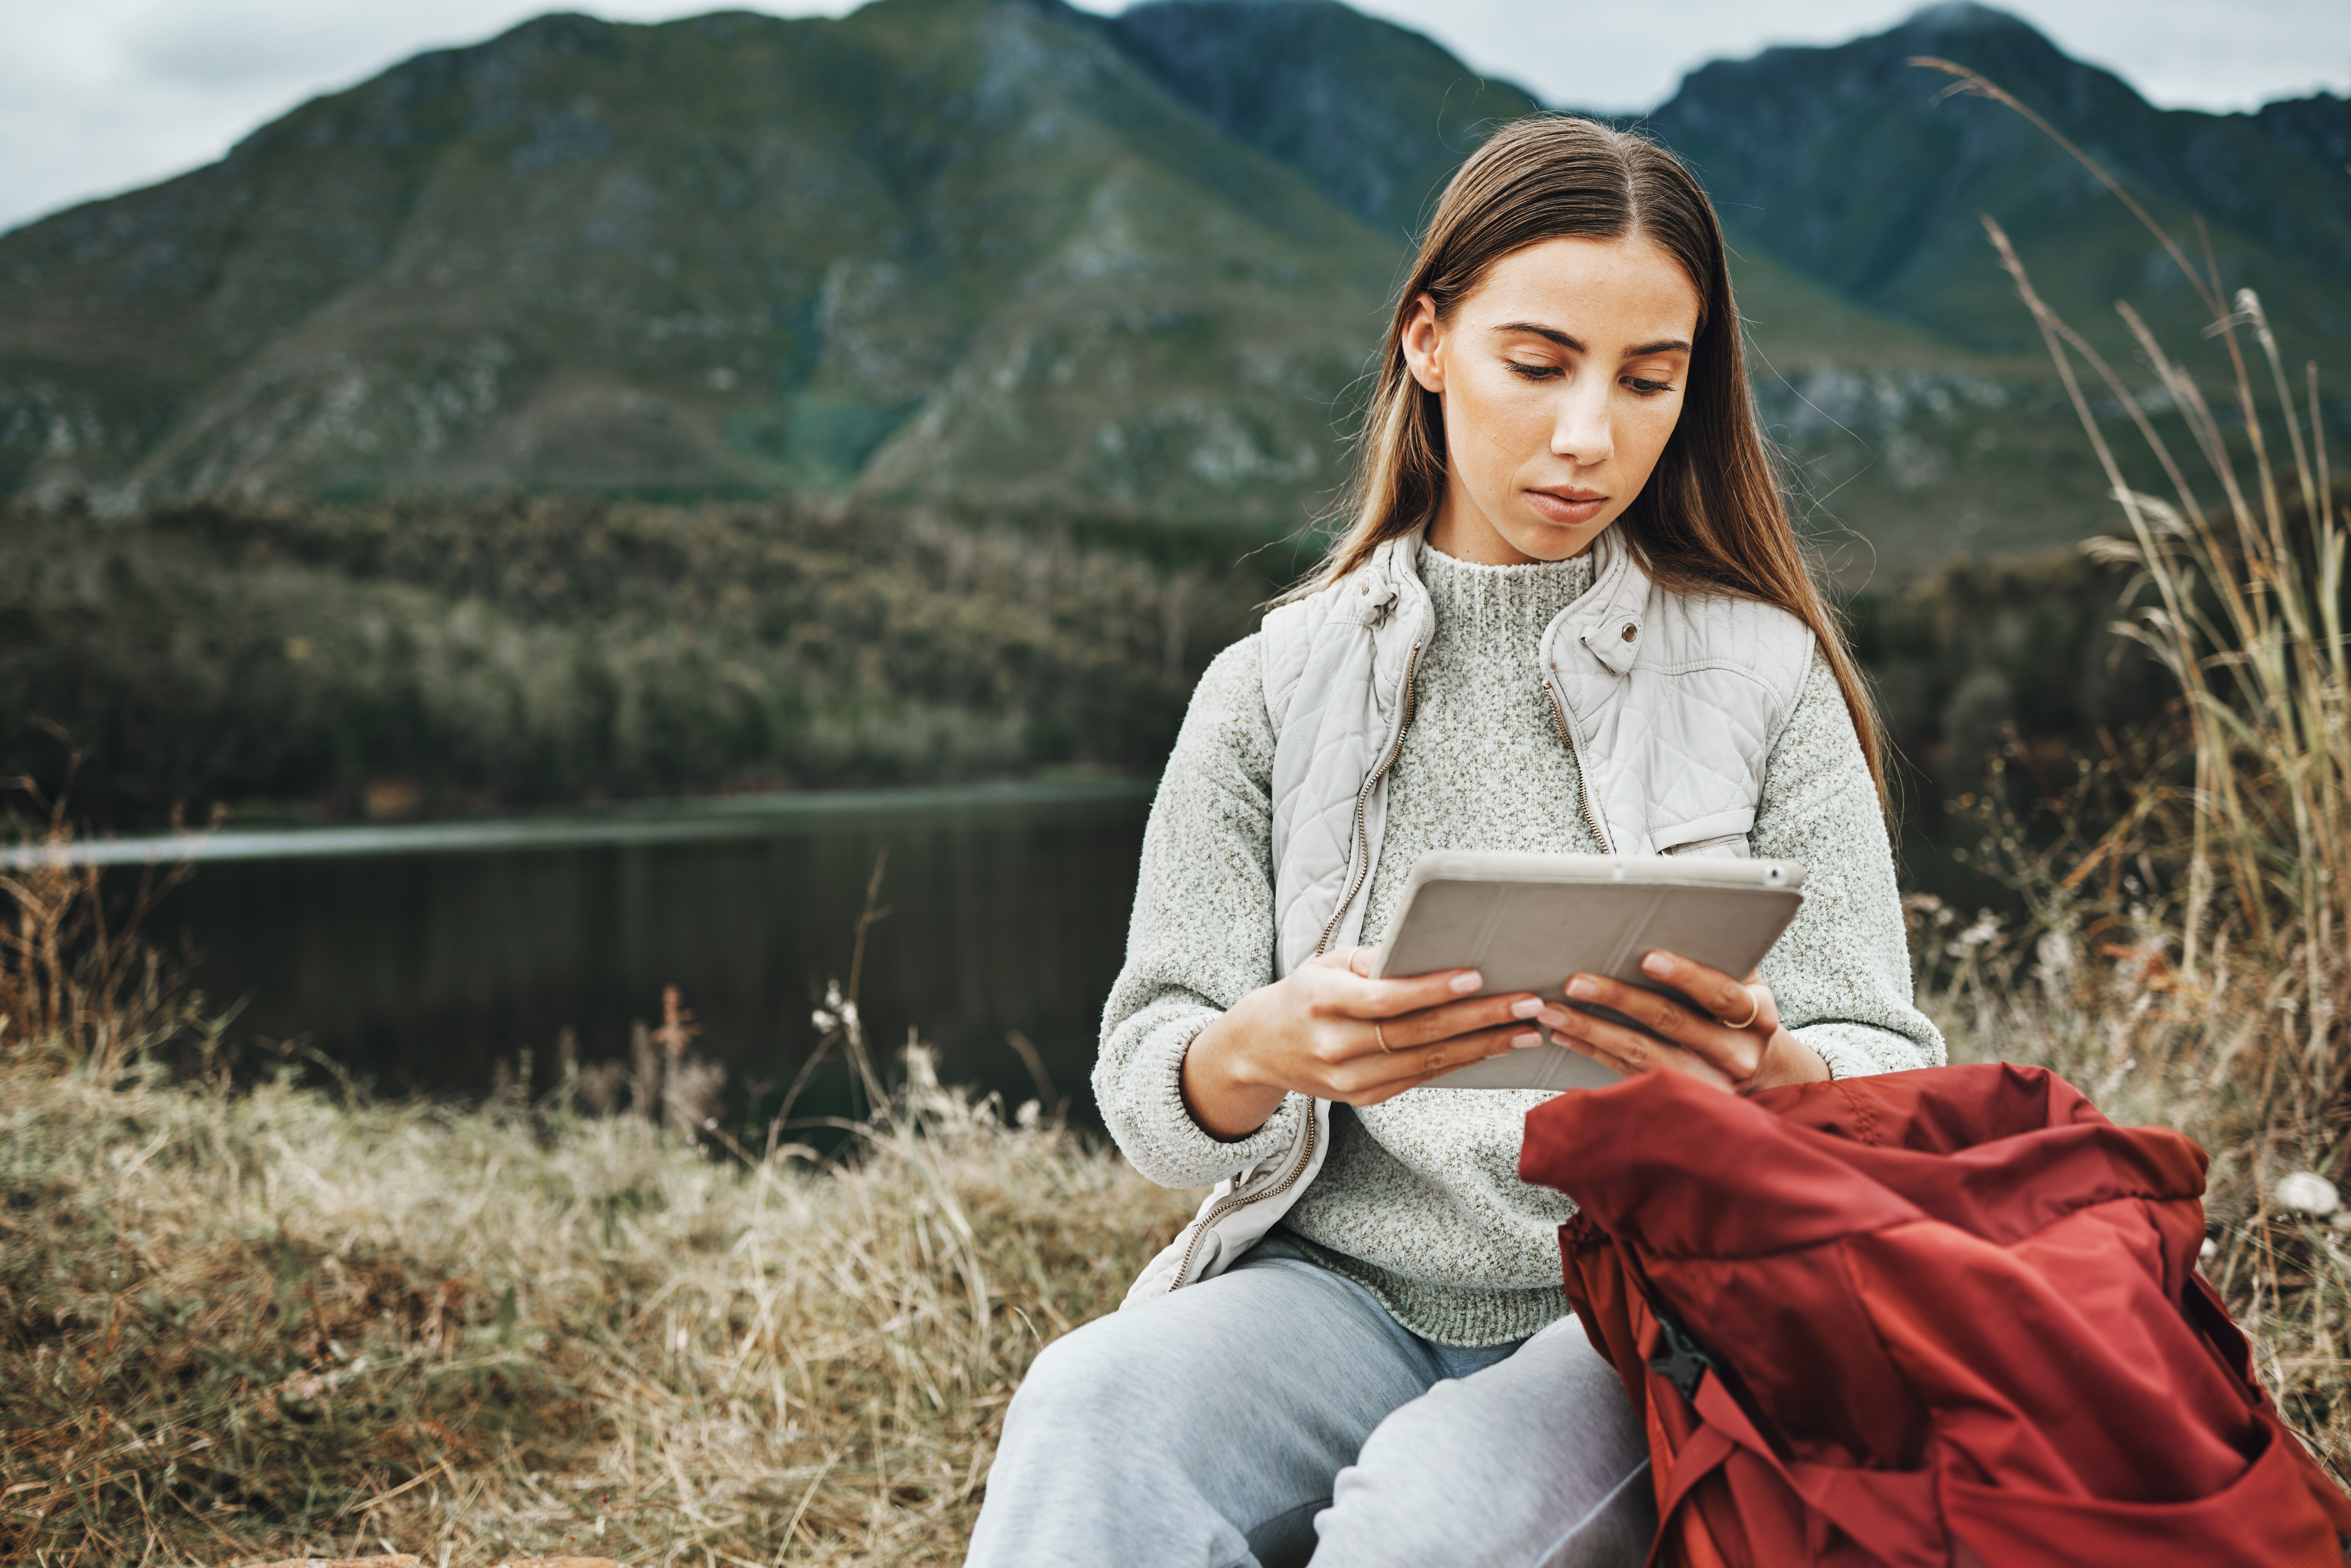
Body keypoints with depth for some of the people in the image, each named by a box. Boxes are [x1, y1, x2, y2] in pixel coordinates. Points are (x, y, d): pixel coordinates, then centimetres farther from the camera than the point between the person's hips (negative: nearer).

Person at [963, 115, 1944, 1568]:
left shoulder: (1762, 677, 5)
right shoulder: (1272, 692, 7)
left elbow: (1896, 1087, 1)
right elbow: (1150, 1098, 3)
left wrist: (1763, 1069, -24)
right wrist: (1262, 1052, -22)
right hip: (1341, 1284, 1)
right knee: (1094, 1406, -31)